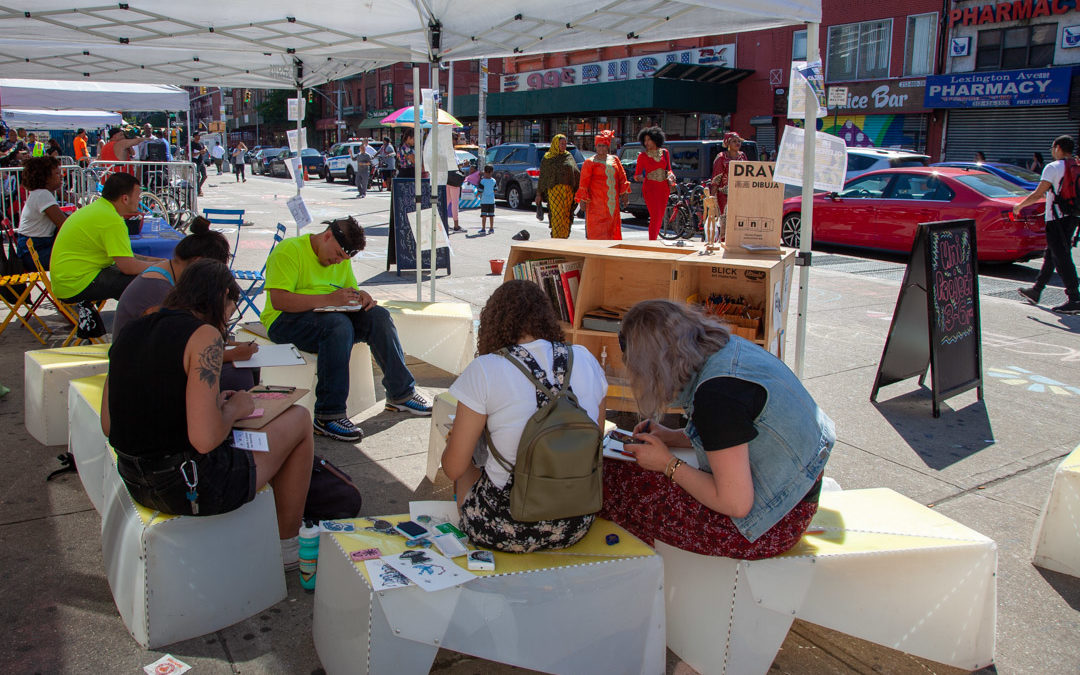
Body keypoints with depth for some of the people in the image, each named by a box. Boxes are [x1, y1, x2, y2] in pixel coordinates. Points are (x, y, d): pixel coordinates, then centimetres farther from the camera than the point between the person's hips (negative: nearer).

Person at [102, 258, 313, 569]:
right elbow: (205, 438, -27)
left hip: (137, 484, 8)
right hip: (195, 488, -8)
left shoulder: (131, 331, 5)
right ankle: (288, 545, 23)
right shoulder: (205, 336, -17)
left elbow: (108, 425, 10)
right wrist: (234, 409, -5)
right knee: (299, 418, 12)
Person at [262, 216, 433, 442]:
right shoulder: (289, 250, -11)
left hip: (329, 314, 7)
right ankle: (327, 416, -35)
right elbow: (278, 300, -21)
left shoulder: (341, 258, 14)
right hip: (286, 321, -7)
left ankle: (401, 394, -7)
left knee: (378, 316, -15)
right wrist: (328, 299, -28)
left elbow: (350, 289, 22)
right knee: (339, 325, -35)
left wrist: (361, 297, -4)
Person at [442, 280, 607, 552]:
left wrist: (457, 441, 16)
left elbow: (453, 467, -7)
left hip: (507, 531, -4)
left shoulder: (484, 371, -13)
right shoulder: (585, 359, -1)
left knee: (466, 472, 29)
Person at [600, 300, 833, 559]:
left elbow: (736, 503, -23)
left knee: (617, 481, -9)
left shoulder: (716, 392, -27)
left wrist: (668, 464, -10)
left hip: (772, 525, -9)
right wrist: (672, 437, 10)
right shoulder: (728, 346, 1)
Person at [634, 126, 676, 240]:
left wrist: (670, 177, 0)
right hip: (650, 187, -4)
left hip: (664, 188, 4)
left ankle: (654, 239, 21)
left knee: (660, 217, 7)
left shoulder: (664, 152, 9)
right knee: (655, 216, -15)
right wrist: (639, 177, -21)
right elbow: (637, 174, 2)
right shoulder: (642, 156, 0)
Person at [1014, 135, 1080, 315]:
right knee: (1050, 255, 17)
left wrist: (1019, 206, 0)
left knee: (1061, 258, -9)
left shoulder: (1053, 167, -10)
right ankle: (1036, 291, 28)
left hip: (1056, 218, -8)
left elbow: (1038, 194, -13)